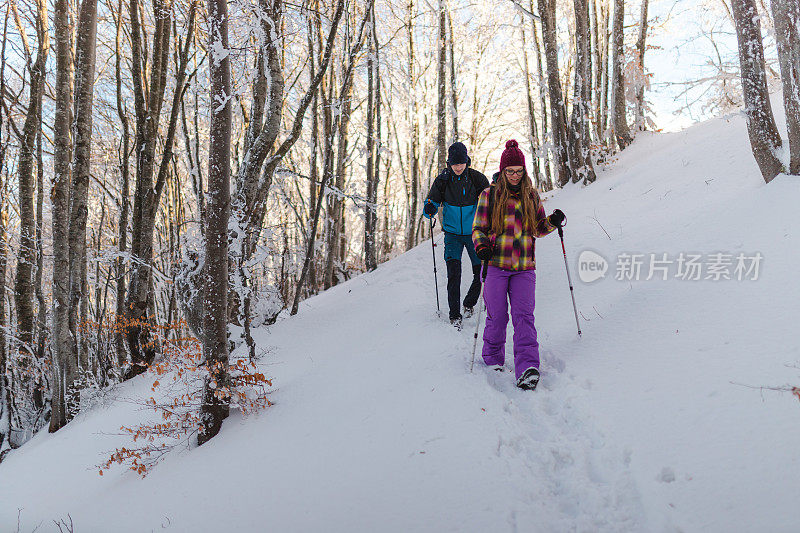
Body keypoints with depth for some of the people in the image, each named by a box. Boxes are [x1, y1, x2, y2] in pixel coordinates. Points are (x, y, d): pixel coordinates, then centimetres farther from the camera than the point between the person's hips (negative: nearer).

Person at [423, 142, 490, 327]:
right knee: (453, 273, -10)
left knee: (481, 272, 3)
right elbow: (431, 205, 0)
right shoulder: (442, 180, -4)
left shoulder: (477, 178, -6)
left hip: (473, 233, 1)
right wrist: (430, 210, -23)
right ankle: (454, 314, 0)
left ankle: (469, 303, 29)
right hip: (452, 233, 0)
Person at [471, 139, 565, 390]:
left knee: (524, 315, -11)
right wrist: (481, 245, -15)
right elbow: (478, 228, 6)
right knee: (497, 317, 0)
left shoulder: (532, 195, 12)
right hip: (496, 265, -1)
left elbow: (538, 229, 21)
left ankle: (527, 368, -20)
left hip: (524, 267, 1)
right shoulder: (489, 195, 4)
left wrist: (553, 221, 0)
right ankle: (492, 360, 22)